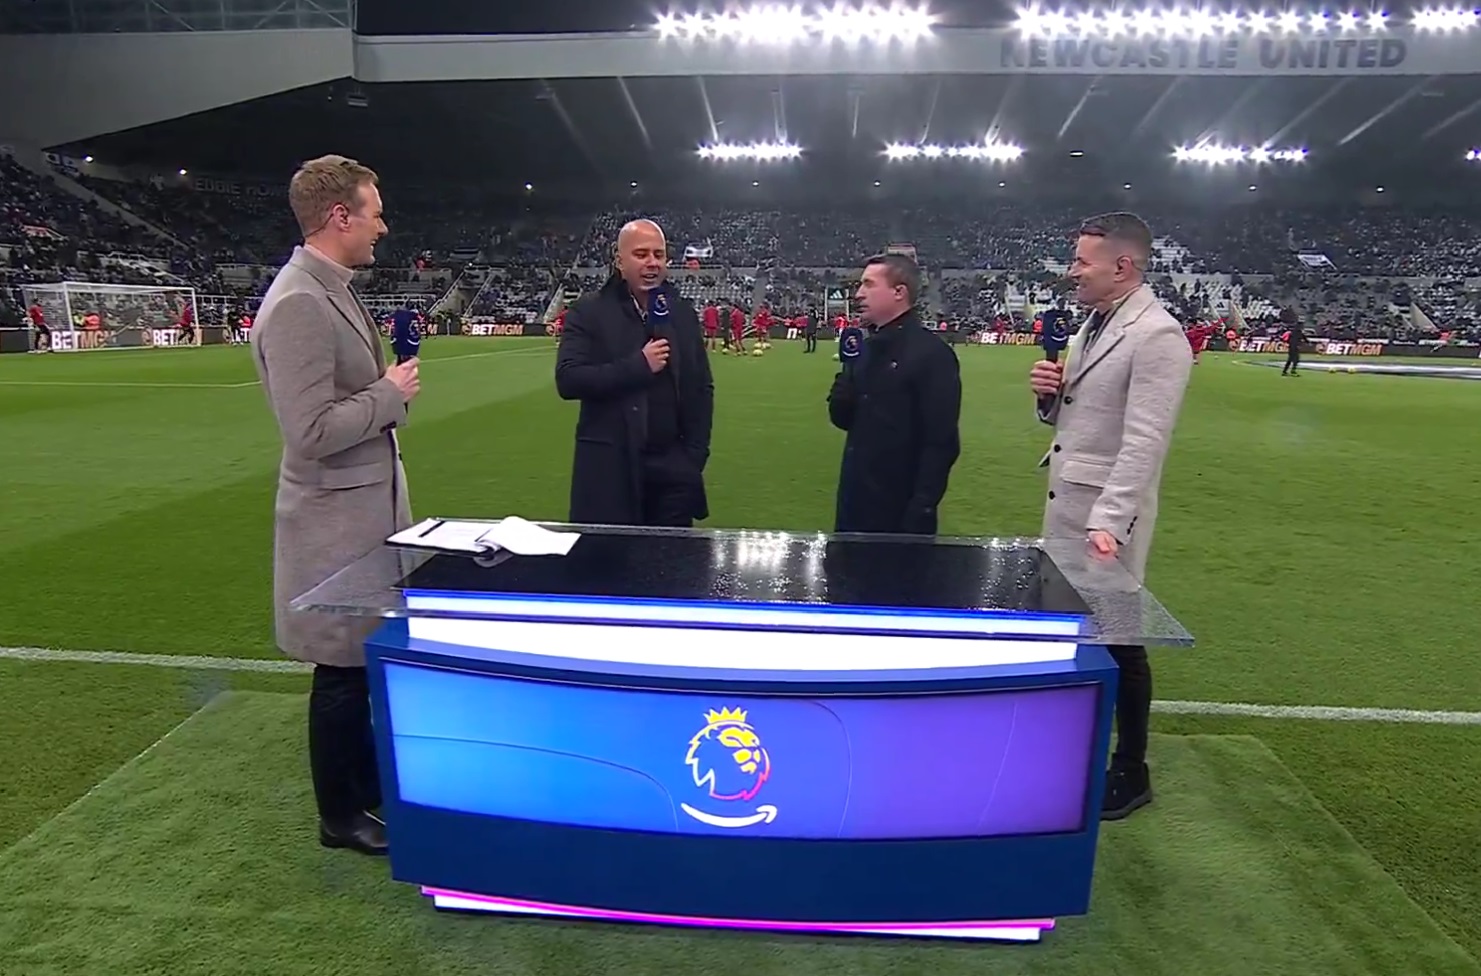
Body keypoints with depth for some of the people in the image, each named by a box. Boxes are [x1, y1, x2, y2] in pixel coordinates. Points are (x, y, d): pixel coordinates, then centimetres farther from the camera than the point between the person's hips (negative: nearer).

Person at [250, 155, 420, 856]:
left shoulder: (331, 292, 9)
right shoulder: (297, 305, -21)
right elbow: (311, 432, -26)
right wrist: (389, 393, -16)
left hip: (369, 508, 9)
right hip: (337, 520, -9)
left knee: (370, 658, 19)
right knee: (343, 667, 6)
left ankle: (368, 785, 37)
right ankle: (340, 816, 25)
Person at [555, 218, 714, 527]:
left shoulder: (682, 313, 10)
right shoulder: (589, 311, -2)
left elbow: (701, 388, 12)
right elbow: (567, 380, -14)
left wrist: (696, 453, 3)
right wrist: (638, 365, -17)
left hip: (673, 465, 4)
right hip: (611, 466, -3)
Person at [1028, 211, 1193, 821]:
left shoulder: (1156, 335, -15)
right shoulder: (1092, 324, 12)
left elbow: (1143, 443, -22)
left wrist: (1108, 522, -27)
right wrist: (1048, 394, -2)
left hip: (1104, 516, -8)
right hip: (1064, 503, 8)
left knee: (1118, 641, 5)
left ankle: (1130, 773, 22)